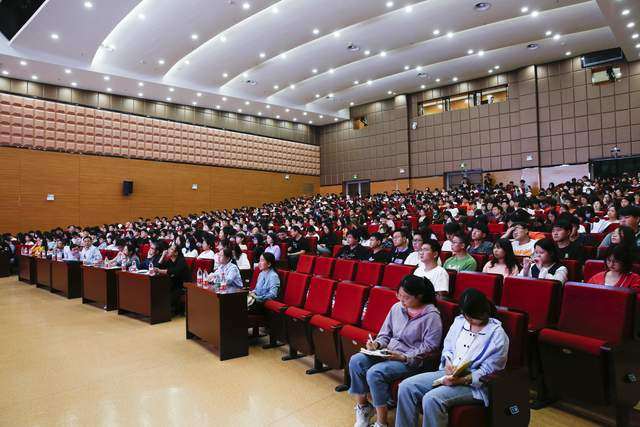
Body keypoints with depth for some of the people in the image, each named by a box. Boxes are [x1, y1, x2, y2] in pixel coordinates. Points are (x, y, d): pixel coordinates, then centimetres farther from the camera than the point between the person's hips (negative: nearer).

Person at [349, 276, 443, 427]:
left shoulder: (431, 315, -12)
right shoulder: (397, 307, 5)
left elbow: (429, 346, -14)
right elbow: (386, 333, 14)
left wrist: (404, 357, -20)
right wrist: (377, 344, -7)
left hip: (411, 361, -7)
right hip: (388, 353, 7)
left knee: (375, 373, -28)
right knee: (356, 361, -15)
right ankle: (362, 407, 4)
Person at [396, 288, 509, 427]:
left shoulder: (497, 335, -11)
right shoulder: (459, 321, 6)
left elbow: (487, 372, -12)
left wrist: (462, 380, -23)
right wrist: (448, 362, -7)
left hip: (474, 384, -6)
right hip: (448, 373, 7)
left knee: (431, 399, -30)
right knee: (406, 387, -13)